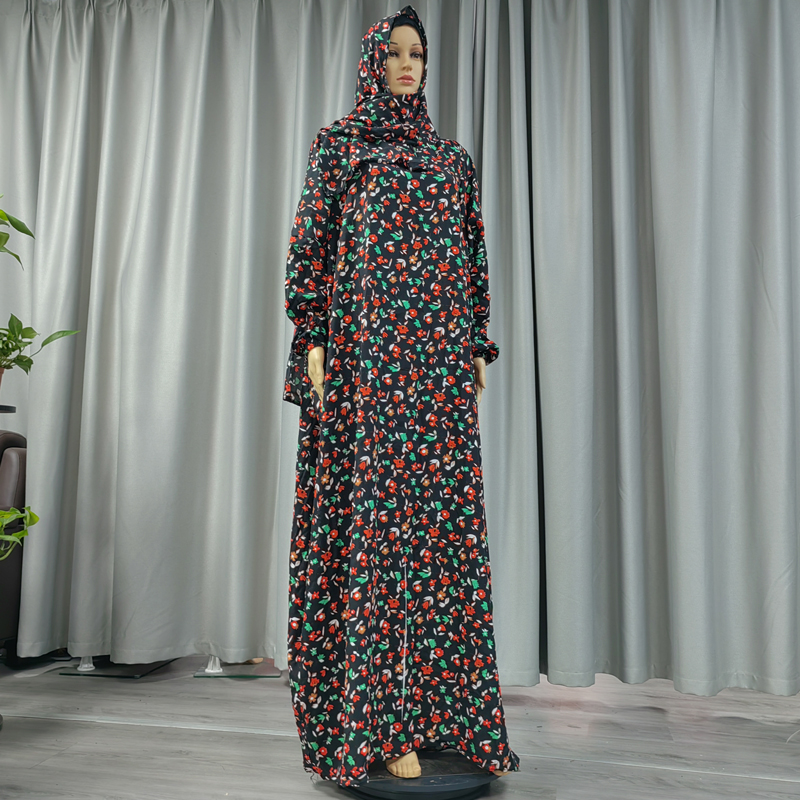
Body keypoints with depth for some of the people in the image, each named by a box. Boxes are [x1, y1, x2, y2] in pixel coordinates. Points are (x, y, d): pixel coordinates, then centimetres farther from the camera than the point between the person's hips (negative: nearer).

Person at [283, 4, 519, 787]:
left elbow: (473, 257, 18)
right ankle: (377, 716, 3)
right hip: (364, 346, -4)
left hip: (441, 350, 4)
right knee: (377, 512, -6)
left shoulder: (453, 157, 21)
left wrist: (478, 348, 9)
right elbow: (311, 244, 2)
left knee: (441, 512, 1)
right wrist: (312, 343, -9)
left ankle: (435, 705, 12)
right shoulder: (337, 143, 11)